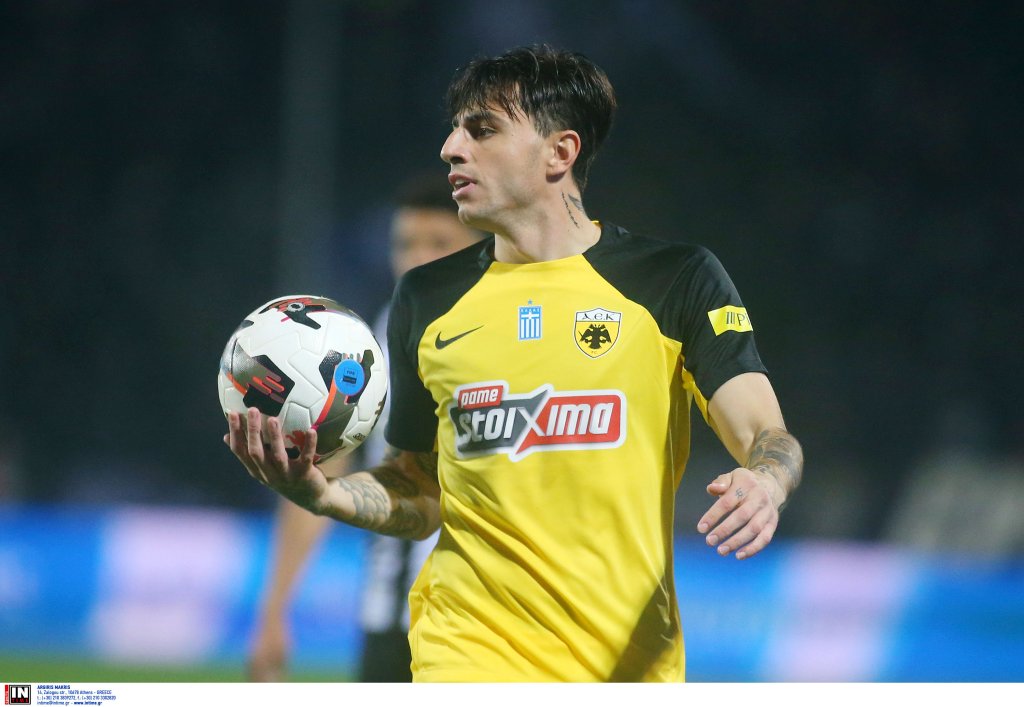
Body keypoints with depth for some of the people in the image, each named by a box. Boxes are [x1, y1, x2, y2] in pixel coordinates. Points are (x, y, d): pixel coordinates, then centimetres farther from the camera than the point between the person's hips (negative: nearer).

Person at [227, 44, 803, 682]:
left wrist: (764, 484, -28)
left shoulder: (676, 278, 1)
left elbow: (768, 437, -5)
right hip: (468, 662, 1)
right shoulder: (425, 300, 10)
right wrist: (321, 493, -4)